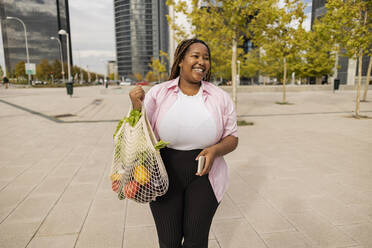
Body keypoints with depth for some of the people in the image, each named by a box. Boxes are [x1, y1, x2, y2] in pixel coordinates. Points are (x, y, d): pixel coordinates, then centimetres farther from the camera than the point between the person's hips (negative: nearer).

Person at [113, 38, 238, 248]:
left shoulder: (221, 98, -1)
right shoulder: (158, 93, -3)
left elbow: (232, 138, 4)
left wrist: (215, 150, -17)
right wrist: (136, 108, -18)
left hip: (203, 177, 1)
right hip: (164, 176, 0)